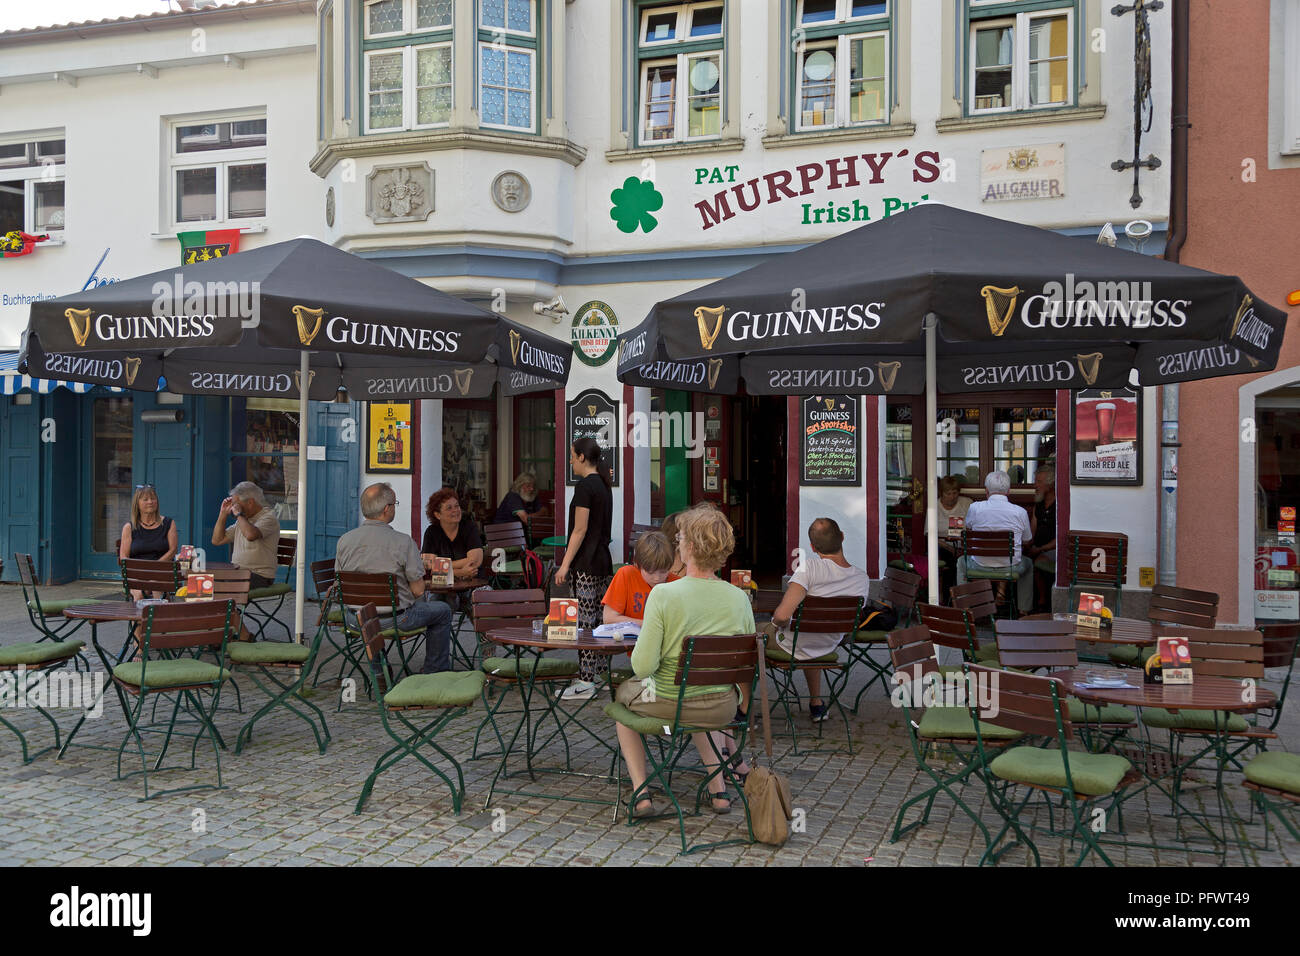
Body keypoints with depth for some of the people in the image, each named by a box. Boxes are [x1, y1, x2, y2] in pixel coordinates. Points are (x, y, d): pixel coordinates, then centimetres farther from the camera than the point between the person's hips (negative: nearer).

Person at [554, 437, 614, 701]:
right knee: (600, 619, 12)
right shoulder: (604, 485, 13)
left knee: (585, 621, -5)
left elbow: (579, 531, -17)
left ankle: (585, 682, -2)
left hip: (586, 563, -9)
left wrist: (565, 564, -14)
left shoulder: (585, 486, -14)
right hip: (604, 560, 9)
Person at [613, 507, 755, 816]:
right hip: (722, 709, 4)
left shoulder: (663, 594, -23)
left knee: (623, 692, 30)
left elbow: (642, 667, -21)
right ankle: (718, 789, 33)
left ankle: (640, 794, 24)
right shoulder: (740, 598, -9)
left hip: (668, 705, -4)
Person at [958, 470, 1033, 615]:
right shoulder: (1020, 512, -11)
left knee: (961, 562, 34)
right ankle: (1024, 610, 38)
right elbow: (1027, 540, 5)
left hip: (980, 564, 0)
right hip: (1011, 566, 0)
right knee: (1028, 564, 35)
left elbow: (968, 527, 12)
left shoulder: (975, 508, -11)